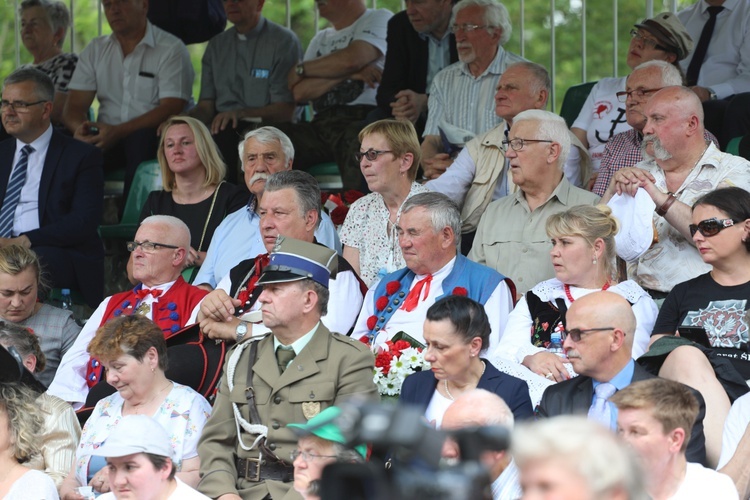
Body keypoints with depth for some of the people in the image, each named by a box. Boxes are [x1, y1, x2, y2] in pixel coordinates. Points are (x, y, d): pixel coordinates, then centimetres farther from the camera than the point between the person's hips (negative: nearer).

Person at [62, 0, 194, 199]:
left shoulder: (171, 49, -1)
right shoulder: (95, 50, 15)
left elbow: (171, 108, -13)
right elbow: (74, 106, 8)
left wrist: (118, 132, -24)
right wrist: (79, 128, -18)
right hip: (106, 138, 4)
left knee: (142, 138, -38)